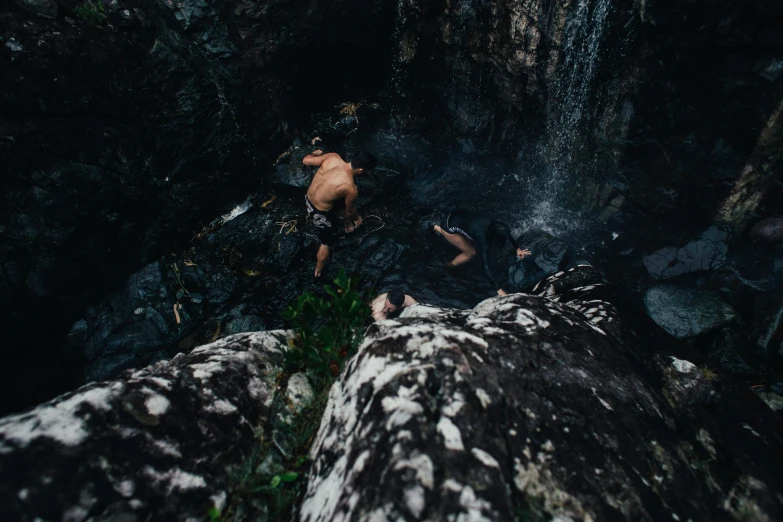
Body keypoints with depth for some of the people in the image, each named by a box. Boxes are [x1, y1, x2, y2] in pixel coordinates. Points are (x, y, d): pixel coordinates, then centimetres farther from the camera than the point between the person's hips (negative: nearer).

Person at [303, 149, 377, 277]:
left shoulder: (333, 157, -19)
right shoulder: (351, 189, -30)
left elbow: (306, 160, -5)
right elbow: (349, 211, -9)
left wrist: (315, 153, 18)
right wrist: (349, 222, 14)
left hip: (308, 199, 6)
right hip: (321, 213, -6)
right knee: (326, 243, 20)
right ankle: (318, 272, 42)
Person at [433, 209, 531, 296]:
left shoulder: (493, 225, -15)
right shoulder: (483, 239, -33)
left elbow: (508, 234, 11)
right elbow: (485, 268, -33)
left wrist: (518, 248, 12)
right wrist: (499, 289, -31)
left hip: (459, 215, 7)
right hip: (449, 226, -7)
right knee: (470, 253, 0)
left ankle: (439, 229, 39)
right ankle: (448, 267, 25)